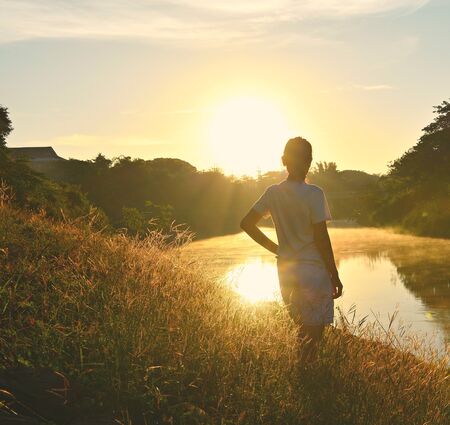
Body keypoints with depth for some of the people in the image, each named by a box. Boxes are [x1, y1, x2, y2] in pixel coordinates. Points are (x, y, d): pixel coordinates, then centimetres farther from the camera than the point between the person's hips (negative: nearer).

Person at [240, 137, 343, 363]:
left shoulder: (273, 193, 2)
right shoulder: (313, 193, -13)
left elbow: (246, 223, 7)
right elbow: (321, 238, -15)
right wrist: (335, 276, -7)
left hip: (285, 270, 6)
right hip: (314, 269, -6)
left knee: (301, 329, 19)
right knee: (315, 329, 2)